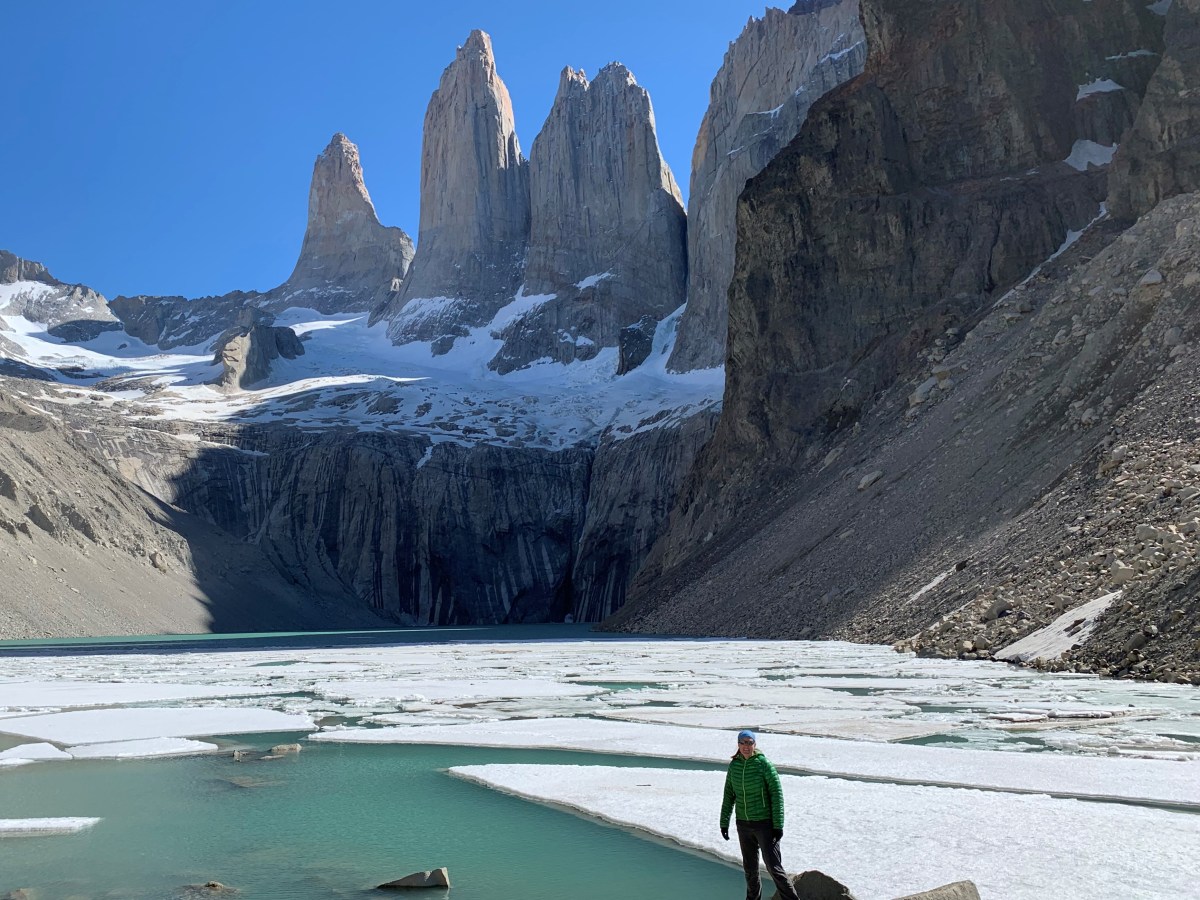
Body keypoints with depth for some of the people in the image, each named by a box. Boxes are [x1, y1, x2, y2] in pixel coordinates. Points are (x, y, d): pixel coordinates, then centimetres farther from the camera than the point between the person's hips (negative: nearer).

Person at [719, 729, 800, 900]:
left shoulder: (764, 764, -12)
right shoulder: (734, 766, 1)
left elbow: (777, 795, -11)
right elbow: (729, 796, 9)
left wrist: (778, 825, -13)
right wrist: (724, 822, 9)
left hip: (765, 823, -5)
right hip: (743, 825, 5)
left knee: (773, 866, -5)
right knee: (750, 867, 15)